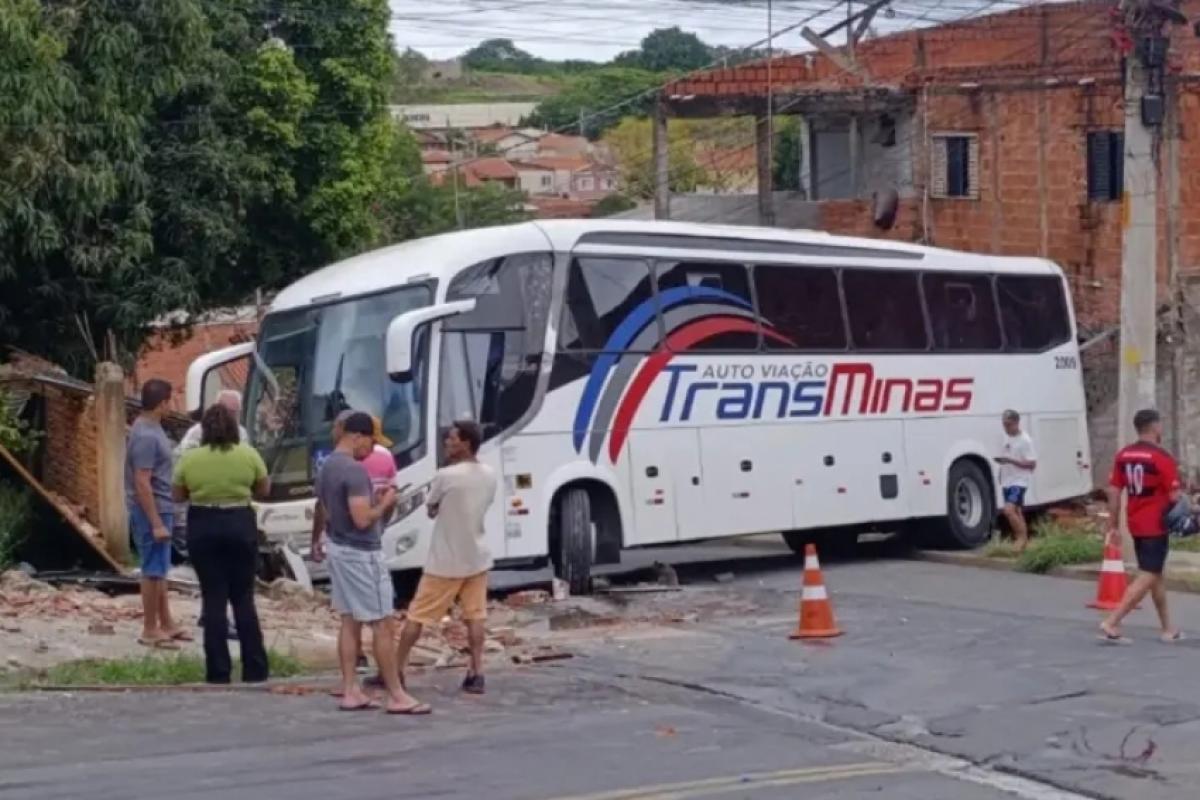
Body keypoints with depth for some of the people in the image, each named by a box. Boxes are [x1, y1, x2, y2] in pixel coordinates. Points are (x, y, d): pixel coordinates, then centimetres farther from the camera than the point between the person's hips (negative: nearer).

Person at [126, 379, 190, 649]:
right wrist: (156, 523, -24)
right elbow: (142, 483, -24)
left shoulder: (149, 428, 9)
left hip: (160, 509, 10)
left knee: (159, 570, 15)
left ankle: (166, 624, 23)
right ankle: (150, 630, 4)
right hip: (152, 512, -10)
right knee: (153, 571, -3)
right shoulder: (146, 436, -22)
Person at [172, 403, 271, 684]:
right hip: (240, 525, 0)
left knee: (213, 600, 4)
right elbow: (264, 489, 7)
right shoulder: (249, 455, -5)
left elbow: (179, 496, 5)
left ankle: (218, 671, 3)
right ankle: (255, 669, 10)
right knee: (244, 599, 10)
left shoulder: (189, 458, -5)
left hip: (203, 528, 0)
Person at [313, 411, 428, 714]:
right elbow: (362, 519, -27)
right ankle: (397, 696, -1)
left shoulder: (326, 467, 9)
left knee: (350, 622, 12)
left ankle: (350, 691, 12)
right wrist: (384, 503, -10)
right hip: (361, 553, -10)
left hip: (338, 548, 10)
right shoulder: (355, 470, -21)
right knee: (383, 625, -4)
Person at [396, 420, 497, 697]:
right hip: (477, 558, 5)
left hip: (445, 561, -5)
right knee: (475, 616, 9)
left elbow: (431, 510, -5)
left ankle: (397, 671, 11)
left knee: (417, 615, 5)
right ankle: (476, 674, 4)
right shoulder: (489, 475, 1)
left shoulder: (445, 476, -18)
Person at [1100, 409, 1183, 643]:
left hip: (1135, 524, 8)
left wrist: (1113, 527, 11)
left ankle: (1168, 629, 25)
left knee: (1156, 575, 18)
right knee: (1147, 578, -5)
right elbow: (1174, 496, -14)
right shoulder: (1162, 457, -14)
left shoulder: (1123, 455, 5)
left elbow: (1114, 492, 6)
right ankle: (1111, 623, -14)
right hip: (1156, 525, -8)